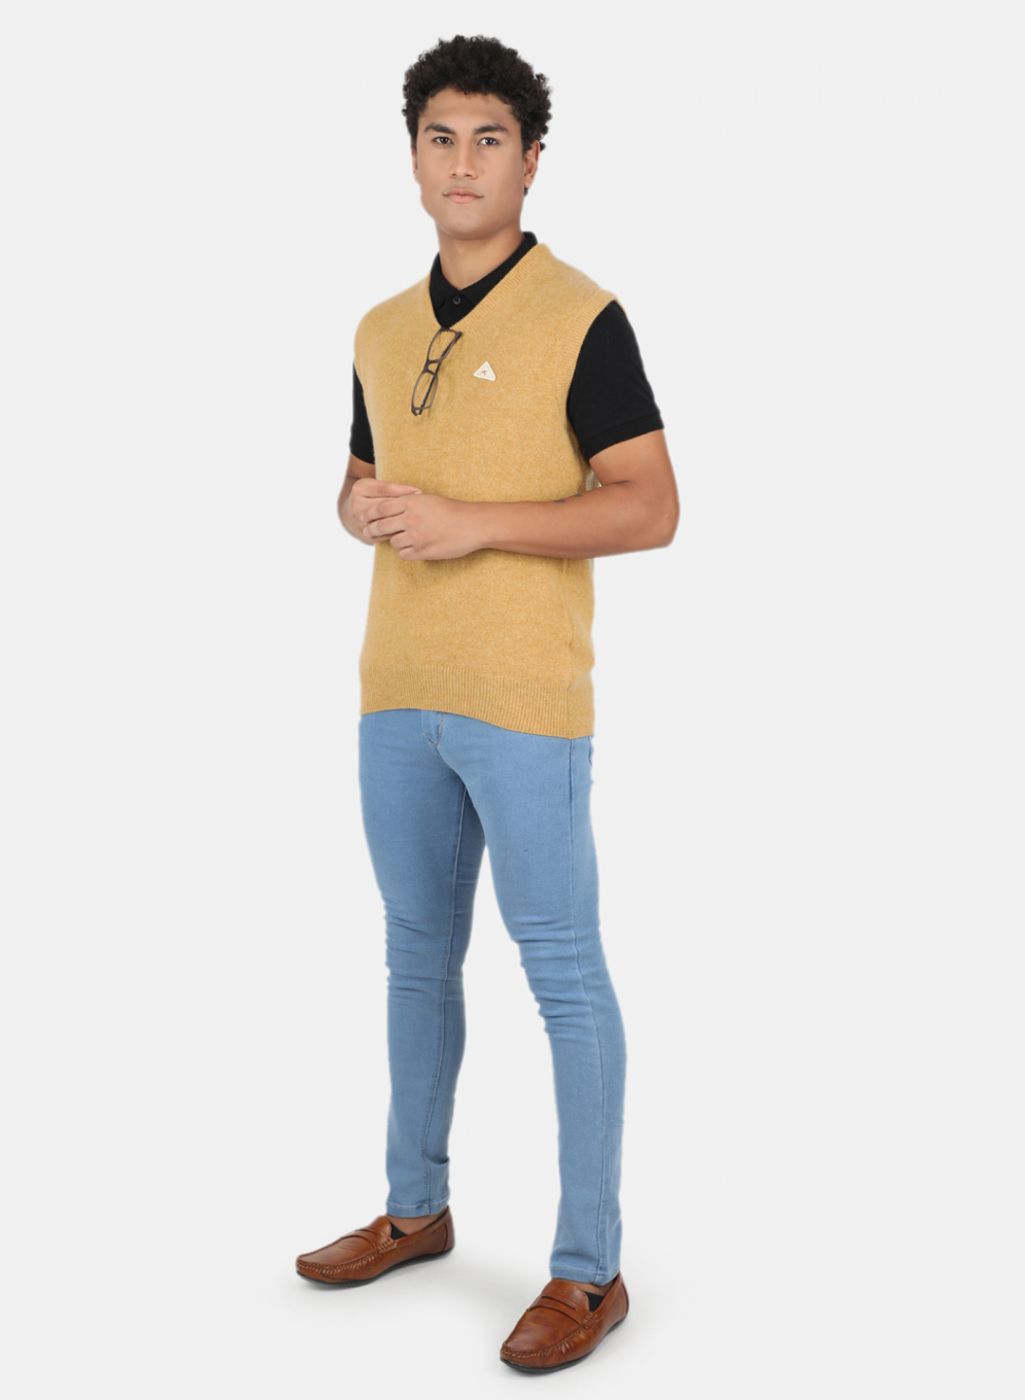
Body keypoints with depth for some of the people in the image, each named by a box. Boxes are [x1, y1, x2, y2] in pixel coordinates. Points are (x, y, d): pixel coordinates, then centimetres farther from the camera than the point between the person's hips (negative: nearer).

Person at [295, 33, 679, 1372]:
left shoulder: (582, 320, -7)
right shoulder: (381, 332, 13)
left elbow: (650, 508, -12)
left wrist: (479, 521, -19)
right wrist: (362, 507, -1)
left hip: (527, 706, -7)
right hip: (397, 696, 7)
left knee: (563, 973, -1)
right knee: (419, 958, 17)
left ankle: (589, 1269, 8)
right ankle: (416, 1208, 32)